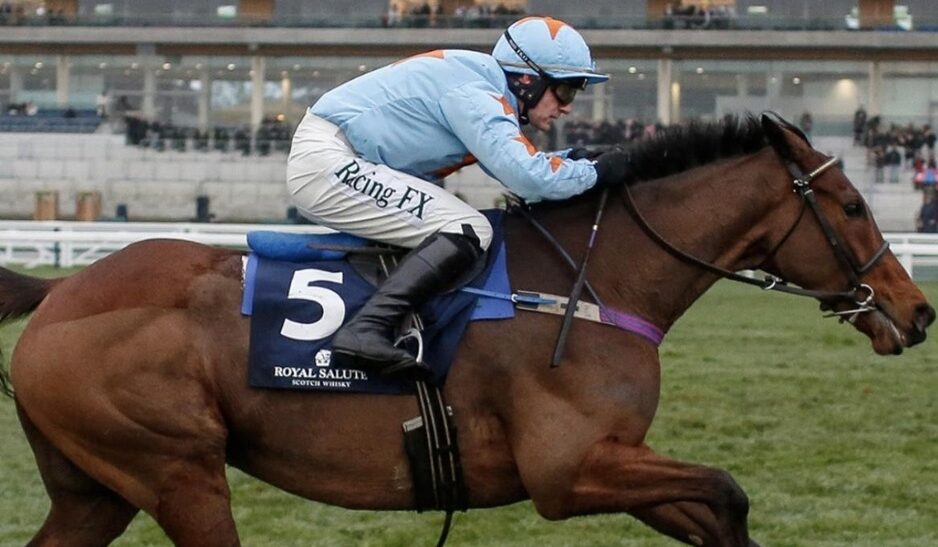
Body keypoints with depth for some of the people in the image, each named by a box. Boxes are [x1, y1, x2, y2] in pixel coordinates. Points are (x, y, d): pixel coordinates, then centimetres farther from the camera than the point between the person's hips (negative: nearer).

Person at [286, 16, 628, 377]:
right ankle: (367, 330, -30)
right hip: (328, 163, -11)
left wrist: (575, 160, 5)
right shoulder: (474, 96, -18)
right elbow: (530, 178, -27)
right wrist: (595, 172, -12)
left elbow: (516, 165, 20)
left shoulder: (483, 85, 12)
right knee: (467, 231, -19)